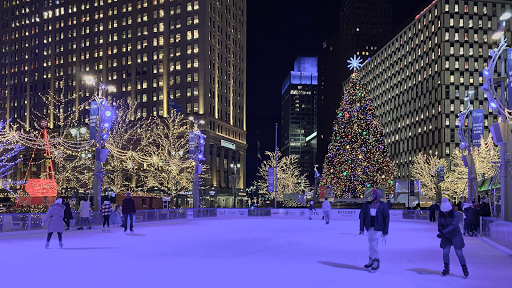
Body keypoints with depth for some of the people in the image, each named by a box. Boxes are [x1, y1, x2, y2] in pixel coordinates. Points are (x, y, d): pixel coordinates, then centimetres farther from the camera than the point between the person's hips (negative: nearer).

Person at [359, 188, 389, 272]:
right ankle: (372, 260, 24)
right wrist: (361, 229, -1)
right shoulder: (366, 205, 3)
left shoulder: (383, 206, -5)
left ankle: (376, 261, 0)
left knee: (374, 244, -12)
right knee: (371, 244, 10)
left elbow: (386, 218, -2)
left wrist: (385, 231, -4)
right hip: (370, 228, 4)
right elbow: (361, 216, 4)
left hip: (378, 228, -4)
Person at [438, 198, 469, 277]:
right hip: (446, 237, 4)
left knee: (459, 253, -7)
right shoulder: (441, 215, -6)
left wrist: (443, 232, -41)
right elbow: (440, 224, 3)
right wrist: (440, 228, -23)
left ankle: (464, 269, 10)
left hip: (456, 236, -4)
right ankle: (446, 269, 14)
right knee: (445, 252, -3)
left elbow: (453, 226, -32)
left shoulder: (456, 215, -21)